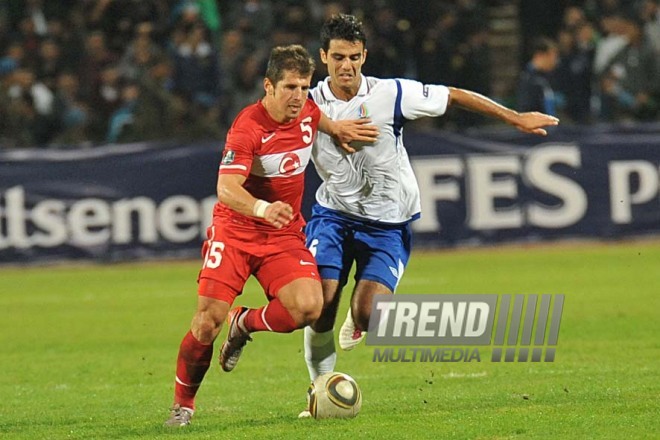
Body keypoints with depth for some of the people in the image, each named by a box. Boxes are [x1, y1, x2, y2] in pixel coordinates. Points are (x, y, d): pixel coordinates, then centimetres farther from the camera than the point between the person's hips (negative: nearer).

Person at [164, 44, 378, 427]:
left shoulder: (308, 111, -1)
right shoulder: (247, 127, -21)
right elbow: (226, 189, -34)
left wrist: (338, 130, 13)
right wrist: (262, 208, -52)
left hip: (285, 236, 4)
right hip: (235, 231, -4)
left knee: (309, 307, -21)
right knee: (210, 319, -14)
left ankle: (245, 324, 10)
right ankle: (183, 404, 8)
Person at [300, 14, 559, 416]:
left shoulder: (390, 94, -13)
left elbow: (454, 96, -4)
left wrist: (515, 119, -2)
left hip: (389, 224, -1)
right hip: (334, 213, 1)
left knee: (366, 314, -17)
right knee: (321, 303, -17)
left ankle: (356, 324, 24)